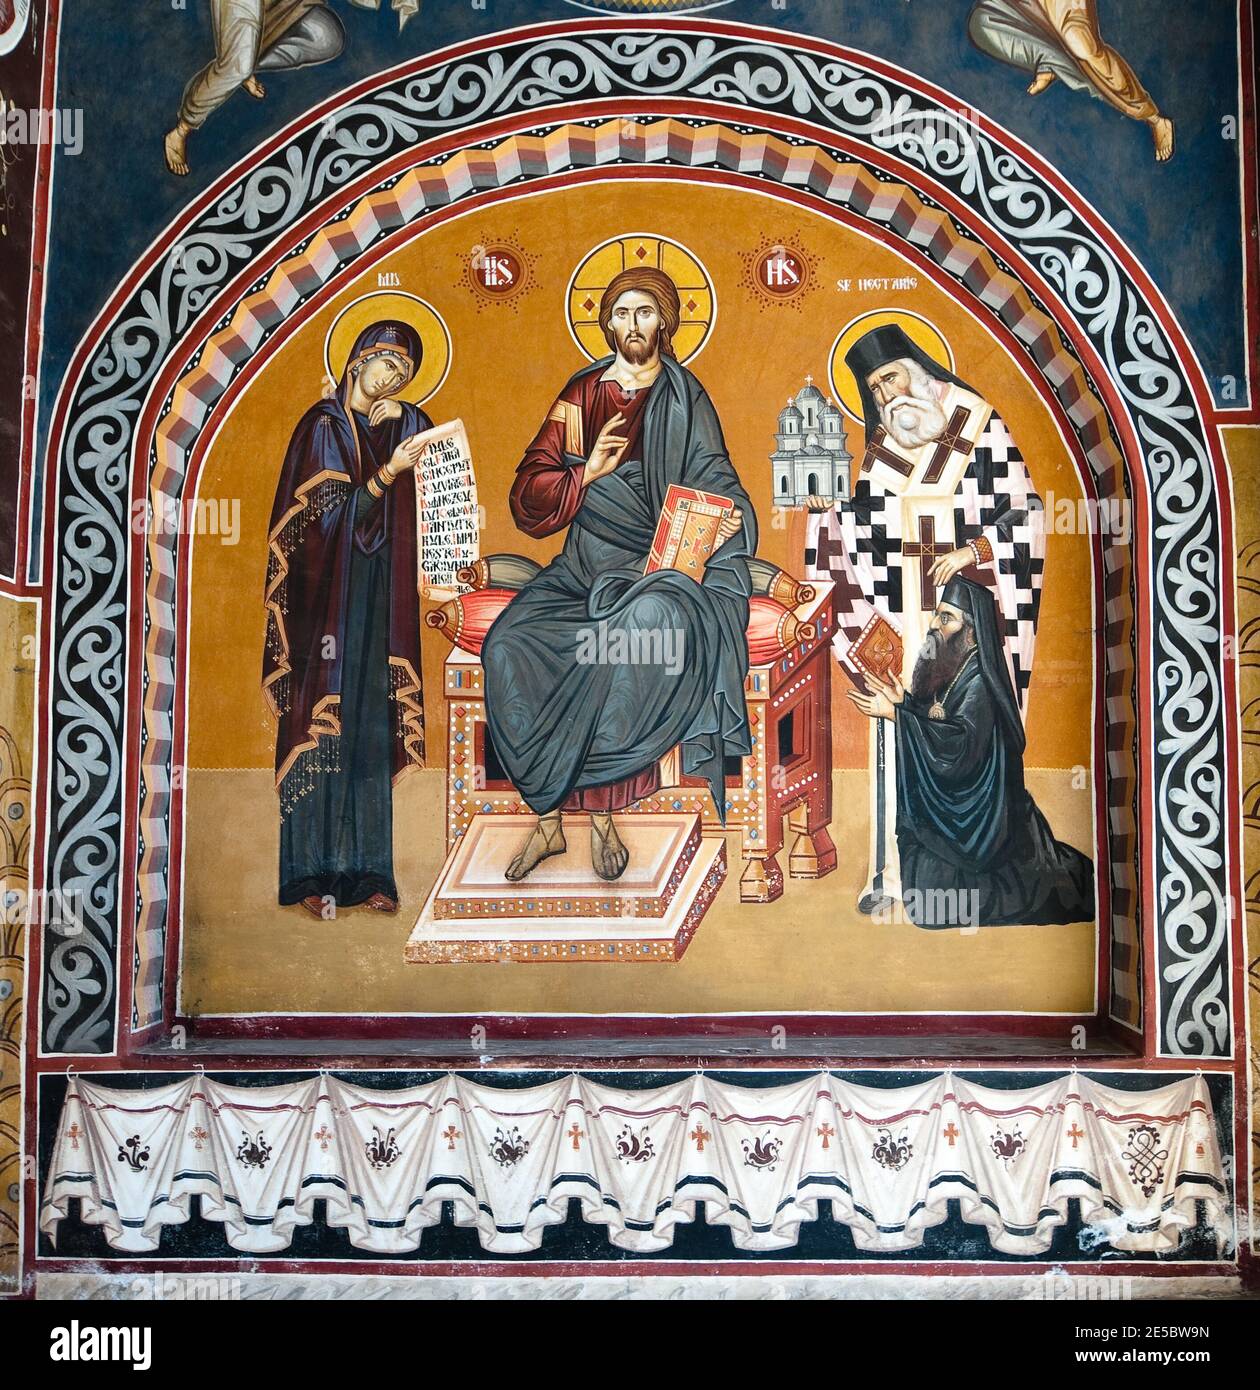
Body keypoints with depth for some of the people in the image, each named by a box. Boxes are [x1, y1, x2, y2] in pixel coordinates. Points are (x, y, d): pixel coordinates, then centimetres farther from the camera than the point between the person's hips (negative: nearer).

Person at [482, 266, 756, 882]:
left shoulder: (685, 401, 7)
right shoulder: (580, 397, 13)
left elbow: (715, 485, 2)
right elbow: (528, 497, 8)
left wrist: (726, 524, -22)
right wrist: (588, 472, -11)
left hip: (658, 564, -3)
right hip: (584, 566, 3)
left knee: (646, 619, -38)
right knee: (507, 646, -24)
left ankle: (601, 808, -25)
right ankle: (548, 814, -16)